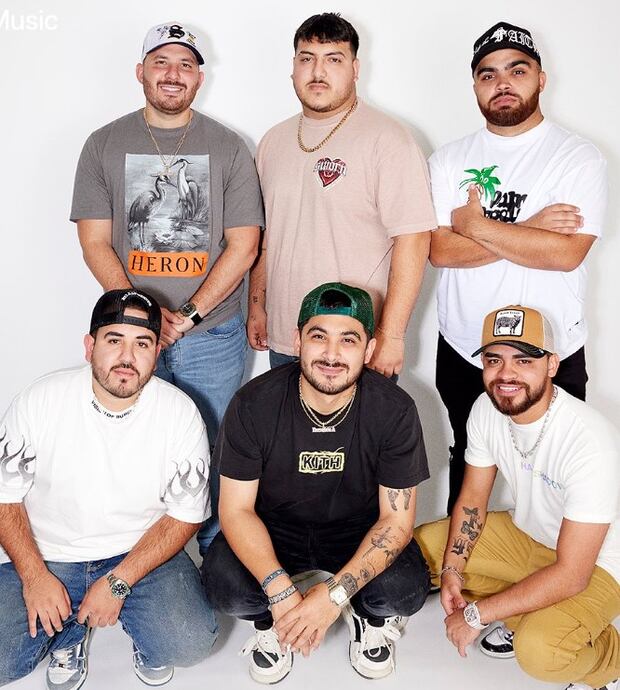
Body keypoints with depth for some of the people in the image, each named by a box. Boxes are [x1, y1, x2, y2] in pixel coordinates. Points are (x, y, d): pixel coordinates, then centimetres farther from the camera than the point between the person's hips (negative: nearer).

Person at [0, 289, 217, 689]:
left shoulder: (180, 413, -12)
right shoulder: (41, 400, -11)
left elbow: (185, 515, -7)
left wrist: (118, 582, -15)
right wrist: (34, 576, -13)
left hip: (141, 553, 0)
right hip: (45, 555, 1)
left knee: (192, 644, -22)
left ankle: (145, 635, 14)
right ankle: (70, 629, 14)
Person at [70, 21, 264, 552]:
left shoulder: (228, 148, 3)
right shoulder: (105, 145, 6)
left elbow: (244, 244, -3)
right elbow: (95, 243, 1)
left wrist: (189, 316, -12)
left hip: (213, 337, -1)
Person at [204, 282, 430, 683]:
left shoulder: (395, 410, -20)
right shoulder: (253, 404, -20)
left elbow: (397, 519, -16)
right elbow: (236, 508, -16)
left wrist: (333, 594, -29)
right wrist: (280, 591, -31)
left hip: (359, 530, 1)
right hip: (274, 528, 0)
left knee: (407, 589, -27)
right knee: (224, 584, -28)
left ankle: (372, 618, 12)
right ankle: (269, 622, 10)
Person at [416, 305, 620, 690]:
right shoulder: (487, 409, -14)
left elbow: (571, 575, -31)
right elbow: (473, 498, 0)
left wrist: (477, 614, -25)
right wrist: (451, 568, -15)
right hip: (526, 533, 7)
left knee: (538, 651, -31)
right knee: (423, 545, -3)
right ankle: (527, 619, 12)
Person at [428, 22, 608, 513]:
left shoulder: (580, 158, -5)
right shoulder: (449, 160, 3)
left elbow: (567, 252, -19)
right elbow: (440, 250, -10)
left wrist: (476, 224, -15)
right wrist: (531, 227, -16)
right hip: (463, 351, 3)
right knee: (468, 468, 19)